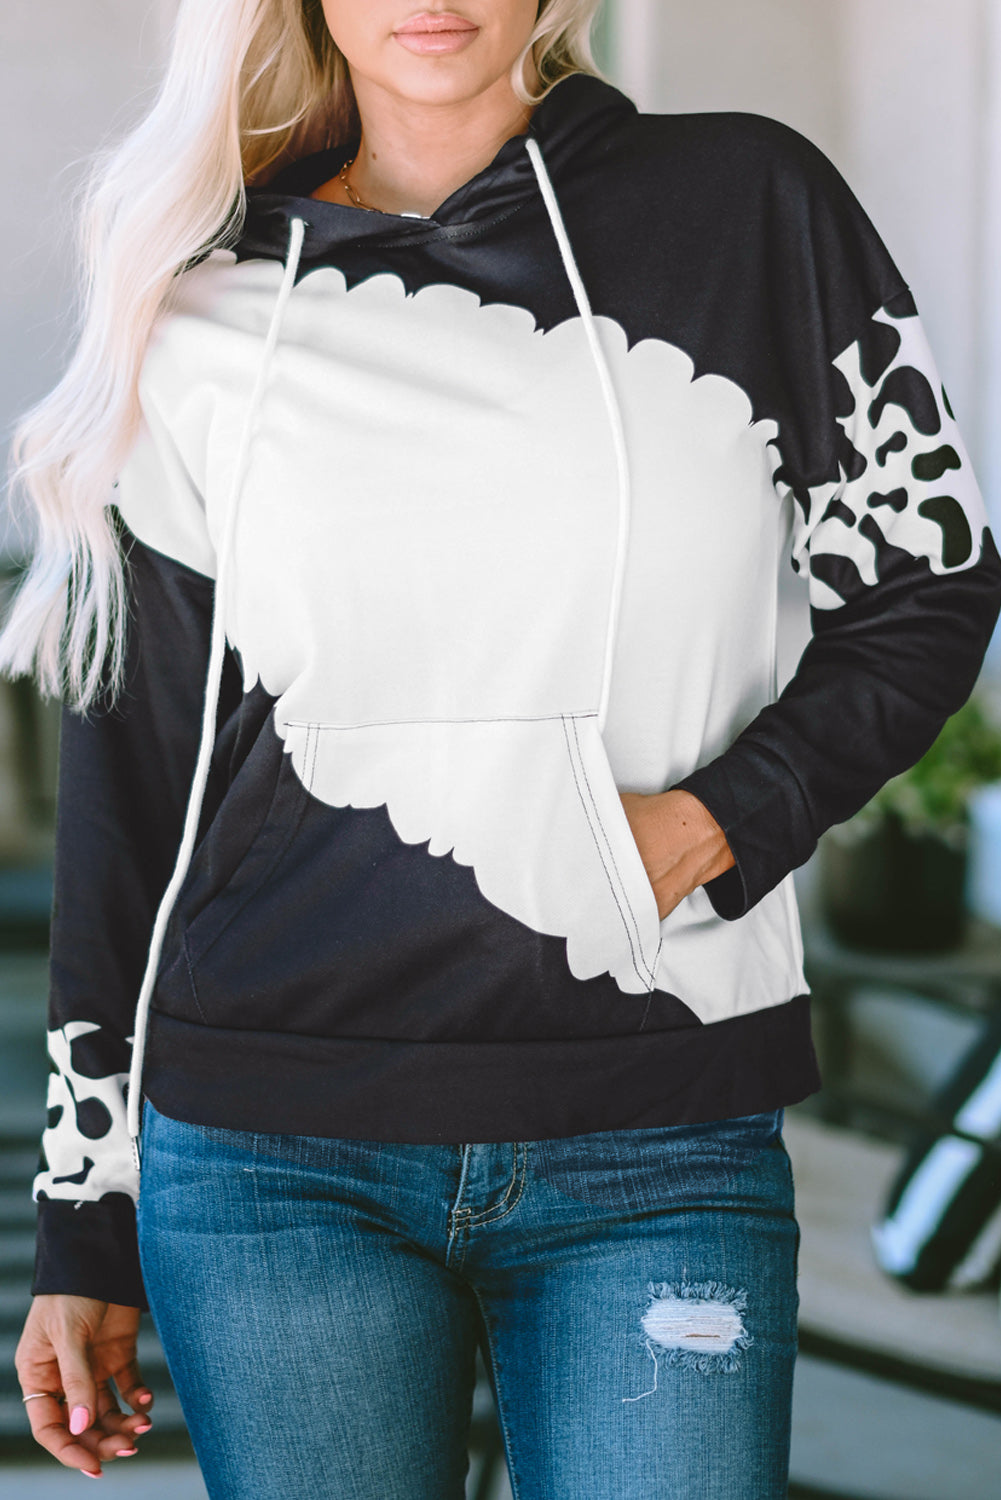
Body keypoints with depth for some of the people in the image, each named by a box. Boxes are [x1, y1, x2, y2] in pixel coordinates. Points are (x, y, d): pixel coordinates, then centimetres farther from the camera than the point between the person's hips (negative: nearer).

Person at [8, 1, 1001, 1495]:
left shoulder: (749, 208, 2)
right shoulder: (206, 318, 4)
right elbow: (127, 782, 8)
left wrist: (718, 824, -9)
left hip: (662, 1157, 0)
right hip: (272, 1160, 1)